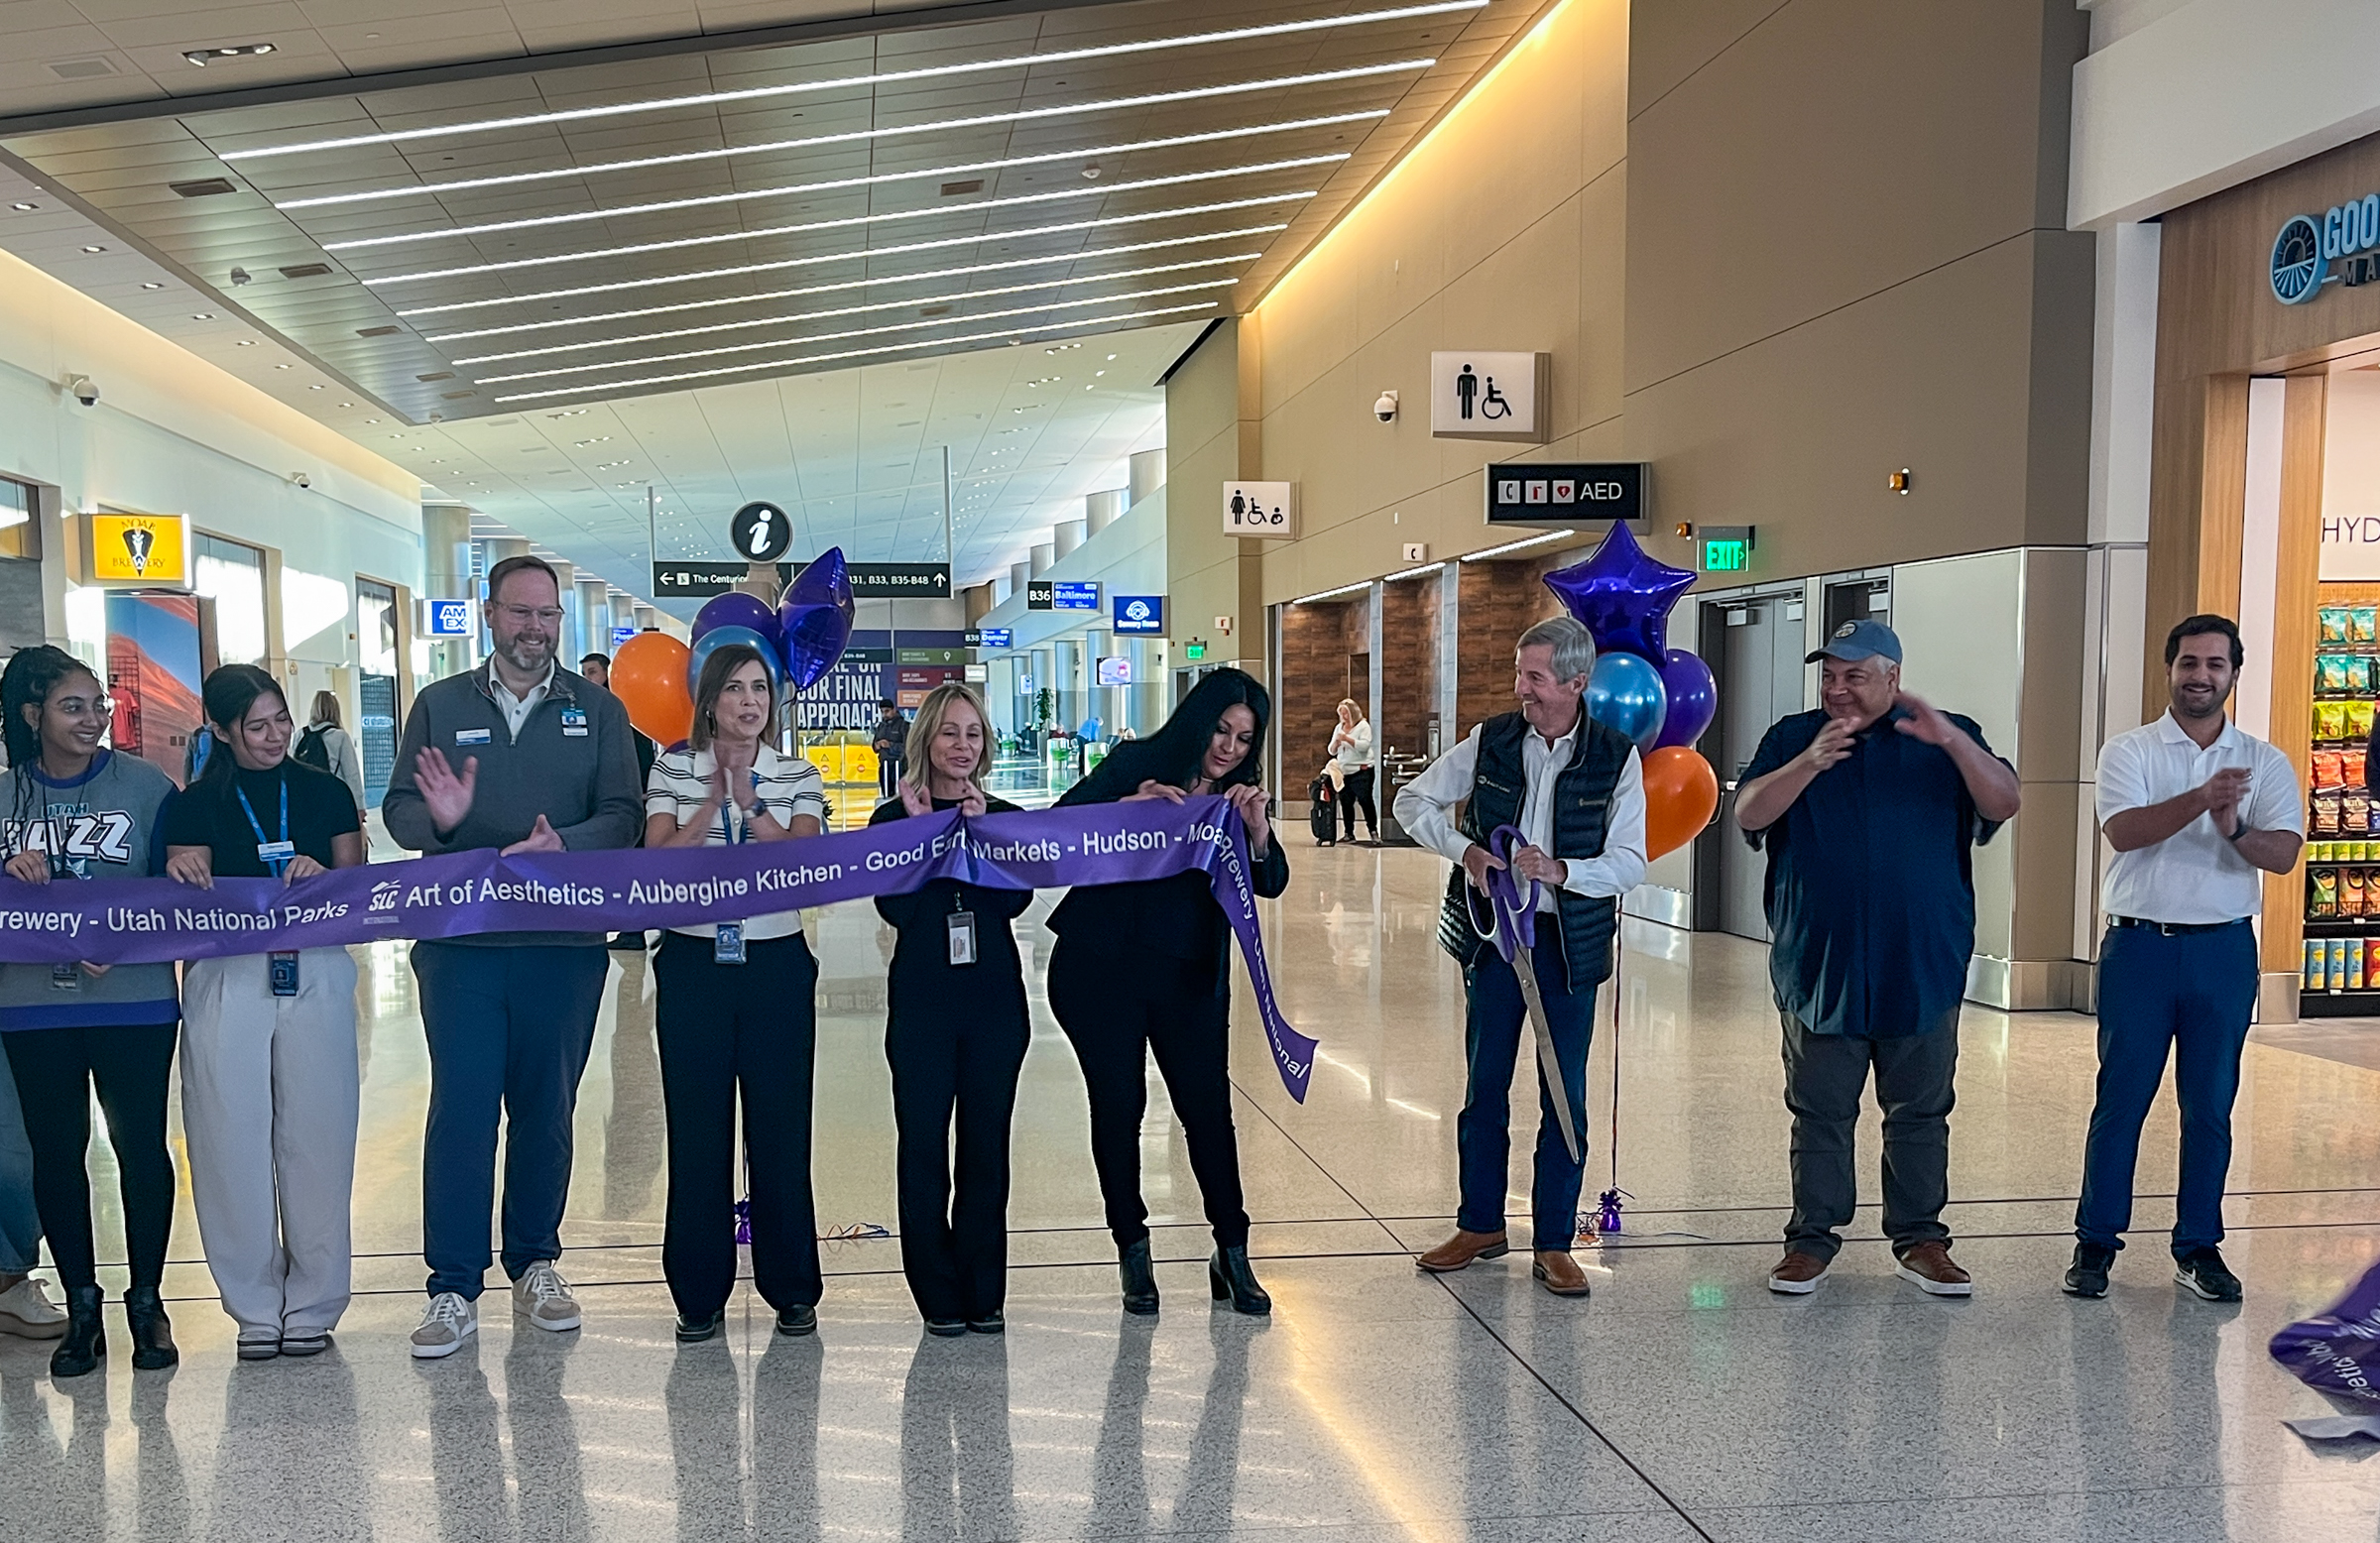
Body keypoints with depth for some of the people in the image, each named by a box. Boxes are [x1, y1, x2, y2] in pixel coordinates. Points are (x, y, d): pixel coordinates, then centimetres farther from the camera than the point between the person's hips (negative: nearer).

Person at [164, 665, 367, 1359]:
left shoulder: (325, 792, 9)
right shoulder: (197, 803, 6)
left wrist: (322, 876, -10)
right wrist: (180, 875, -17)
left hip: (316, 973, 1)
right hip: (225, 981, 0)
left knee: (316, 1137, 3)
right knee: (233, 1140, 1)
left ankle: (313, 1303, 16)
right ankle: (256, 1307, 15)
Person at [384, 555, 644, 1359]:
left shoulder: (598, 710, 7)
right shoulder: (440, 705, 8)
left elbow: (621, 817, -1)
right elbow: (398, 810, 5)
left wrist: (563, 843, -20)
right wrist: (438, 819, -17)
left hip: (563, 944, 1)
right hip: (460, 940, -1)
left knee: (547, 1109, 10)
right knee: (460, 1107, -2)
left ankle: (535, 1264, 24)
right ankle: (453, 1288, 5)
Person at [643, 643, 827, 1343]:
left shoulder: (798, 777, 5)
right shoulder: (673, 770, 4)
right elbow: (656, 861, -7)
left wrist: (750, 804, -20)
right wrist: (713, 802, -18)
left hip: (777, 968, 0)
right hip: (693, 966, 0)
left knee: (781, 1128, 4)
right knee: (697, 1131, 4)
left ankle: (792, 1290, 18)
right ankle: (700, 1294, 16)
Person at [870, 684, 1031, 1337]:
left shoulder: (1004, 816, 7)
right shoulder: (893, 817, 2)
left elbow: (1016, 898, -8)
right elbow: (896, 906, -11)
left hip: (995, 997, 2)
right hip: (922, 1001, -1)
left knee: (986, 1147, 6)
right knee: (923, 1147, 1)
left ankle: (984, 1294, 17)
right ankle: (940, 1295, 12)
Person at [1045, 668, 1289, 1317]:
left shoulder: (1238, 796, 6)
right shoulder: (1135, 765, -3)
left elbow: (1271, 883, -5)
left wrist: (1257, 829, -23)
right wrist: (1128, 807, -28)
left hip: (1191, 977, 2)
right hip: (1100, 970, -2)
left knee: (1208, 1109, 0)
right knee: (1117, 1108, 4)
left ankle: (1232, 1255, 13)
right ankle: (1132, 1250, 19)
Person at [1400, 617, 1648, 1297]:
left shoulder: (1617, 758, -7)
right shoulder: (1491, 741, -2)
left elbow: (1630, 861, -8)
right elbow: (1413, 801, 5)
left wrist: (1560, 871, -25)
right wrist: (1466, 850, -12)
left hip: (1571, 941, -2)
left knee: (1565, 1096, 5)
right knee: (1484, 1085, 11)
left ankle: (1553, 1243, 17)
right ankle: (1481, 1225, 27)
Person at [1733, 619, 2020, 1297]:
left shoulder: (1948, 739, 5)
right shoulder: (1793, 738, 5)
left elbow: (2003, 803, -9)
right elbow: (1749, 814, -9)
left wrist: (1951, 740, -25)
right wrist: (1810, 764, -25)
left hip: (1923, 966, 0)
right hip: (1819, 963, 0)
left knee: (1920, 1112, 9)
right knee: (1820, 1111, 7)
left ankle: (1920, 1240, 21)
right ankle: (1811, 1238, 16)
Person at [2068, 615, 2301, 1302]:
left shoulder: (2265, 763, 7)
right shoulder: (2129, 752, 1)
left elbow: (2285, 853, -5)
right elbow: (2124, 831, -16)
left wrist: (2235, 830, -25)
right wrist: (2202, 798, -30)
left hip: (2225, 948, 2)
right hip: (2140, 944, -2)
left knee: (2210, 1105, 7)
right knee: (2121, 1098, 3)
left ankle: (2199, 1247, 18)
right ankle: (2096, 1241, 12)